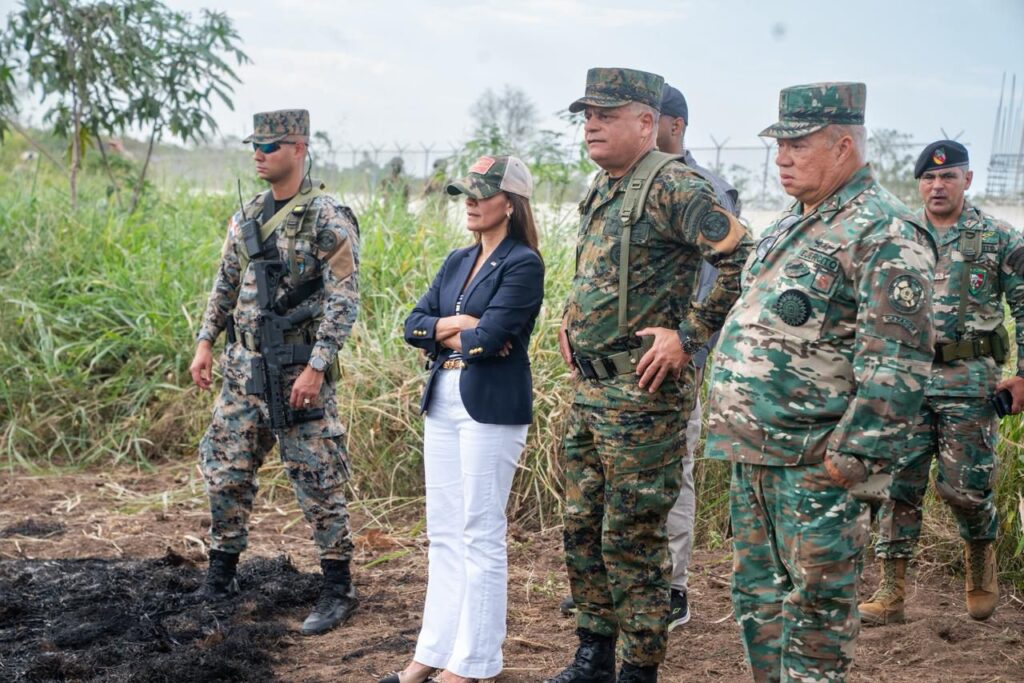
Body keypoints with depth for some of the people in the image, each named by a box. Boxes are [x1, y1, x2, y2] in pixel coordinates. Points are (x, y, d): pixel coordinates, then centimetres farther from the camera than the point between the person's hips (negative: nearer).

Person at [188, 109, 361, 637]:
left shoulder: (327, 218, -11)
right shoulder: (246, 217, 11)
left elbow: (343, 299, -15)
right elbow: (225, 286, 19)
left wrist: (317, 366, -21)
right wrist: (206, 342, 11)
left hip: (299, 370, -7)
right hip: (243, 365, 7)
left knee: (317, 479, -1)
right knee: (225, 470, 11)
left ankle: (338, 590, 9)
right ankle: (221, 574, 26)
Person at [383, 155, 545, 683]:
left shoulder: (523, 264, -9)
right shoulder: (457, 262, 14)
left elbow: (489, 338, -19)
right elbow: (413, 325, 8)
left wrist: (445, 331, -1)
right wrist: (456, 328, -10)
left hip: (492, 407, -8)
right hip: (443, 402, 8)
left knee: (481, 536, -1)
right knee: (443, 534, 12)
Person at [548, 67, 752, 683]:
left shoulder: (672, 185, -14)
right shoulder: (600, 192, 14)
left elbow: (740, 256, -24)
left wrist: (689, 336, -21)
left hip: (641, 392, -9)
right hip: (589, 388, 9)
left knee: (632, 537, -1)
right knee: (583, 527, 16)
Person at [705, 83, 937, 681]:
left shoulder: (884, 233, -15)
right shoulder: (795, 223, 16)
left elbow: (898, 364, -21)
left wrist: (853, 456, -21)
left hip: (815, 464, -9)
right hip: (756, 452, 9)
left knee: (815, 605, 1)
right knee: (758, 594, 17)